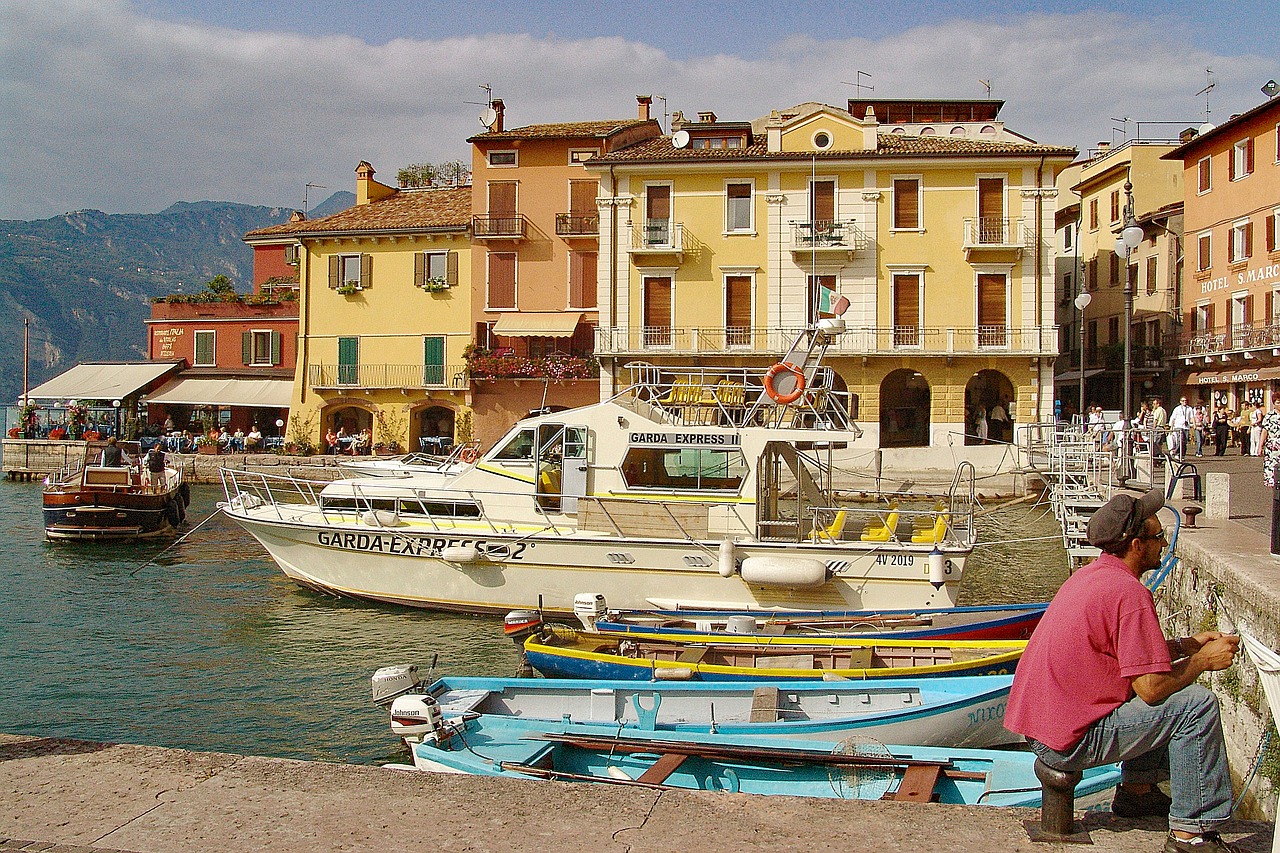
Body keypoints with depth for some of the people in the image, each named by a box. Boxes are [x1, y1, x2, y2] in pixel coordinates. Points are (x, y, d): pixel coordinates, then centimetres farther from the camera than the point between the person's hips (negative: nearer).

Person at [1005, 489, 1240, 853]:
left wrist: (1186, 645, 13)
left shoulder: (1091, 575, 11)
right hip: (1069, 741, -10)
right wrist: (1203, 660, -4)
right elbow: (1152, 687, -20)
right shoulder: (1128, 592, -19)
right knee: (1197, 704, -9)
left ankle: (1136, 790, 29)